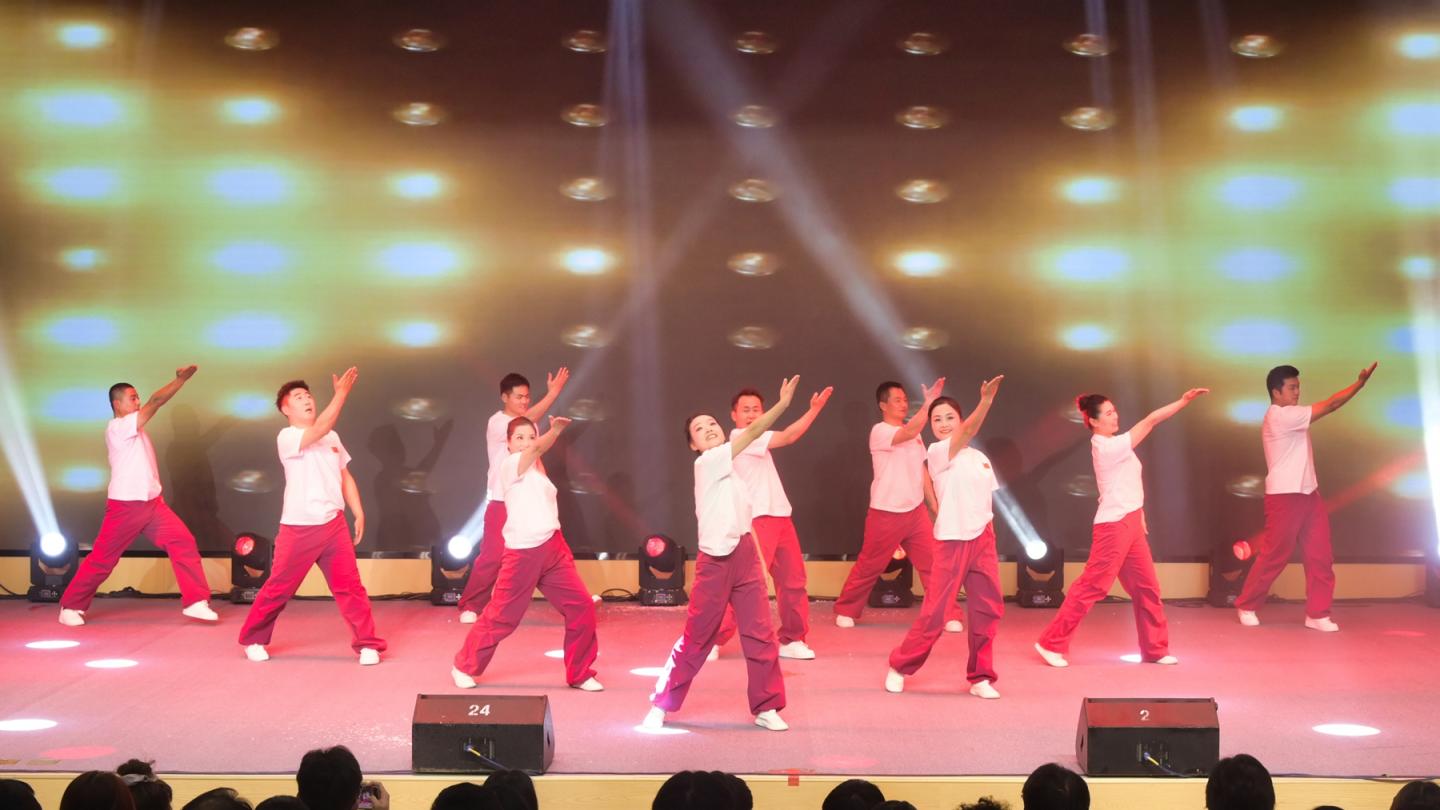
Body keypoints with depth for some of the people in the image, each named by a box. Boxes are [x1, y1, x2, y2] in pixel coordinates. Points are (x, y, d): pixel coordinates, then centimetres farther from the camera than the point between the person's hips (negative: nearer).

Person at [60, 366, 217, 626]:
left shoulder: (134, 428, 18)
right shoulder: (117, 427, -14)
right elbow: (155, 402, -18)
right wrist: (182, 378, -18)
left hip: (152, 503, 8)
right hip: (125, 506, -8)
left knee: (183, 542, -7)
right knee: (102, 558, 2)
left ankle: (195, 601, -8)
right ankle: (71, 606, 19)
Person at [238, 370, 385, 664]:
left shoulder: (332, 438, 12)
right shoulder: (287, 437, -8)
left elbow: (344, 476, 16)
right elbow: (320, 428, -25)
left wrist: (358, 513, 7)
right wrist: (341, 393, -26)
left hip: (334, 524, 4)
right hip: (298, 528, -4)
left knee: (349, 585, 0)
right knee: (278, 589, 6)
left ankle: (367, 643, 5)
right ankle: (253, 639, 24)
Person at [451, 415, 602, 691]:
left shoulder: (537, 467, 20)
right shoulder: (509, 464, -8)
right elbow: (537, 448, -27)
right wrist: (556, 430, -41)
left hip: (554, 548, 7)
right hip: (523, 553, -7)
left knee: (582, 607, 0)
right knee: (500, 617, 2)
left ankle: (580, 674, 12)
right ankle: (465, 667, 23)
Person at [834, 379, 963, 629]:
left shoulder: (913, 433, 10)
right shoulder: (879, 431, -13)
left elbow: (922, 471, 14)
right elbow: (909, 432, -33)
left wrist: (935, 506, 11)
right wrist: (930, 401, -37)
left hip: (916, 511, 6)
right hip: (886, 514, -6)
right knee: (868, 568, 6)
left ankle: (949, 616, 4)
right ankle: (846, 610, 23)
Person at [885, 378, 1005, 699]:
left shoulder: (980, 458, 13)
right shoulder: (937, 452, -7)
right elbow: (968, 431, -25)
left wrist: (989, 536, 9)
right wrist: (986, 401, -39)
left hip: (983, 540, 6)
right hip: (952, 541, -6)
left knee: (988, 608, 4)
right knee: (934, 611, -3)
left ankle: (980, 677, 16)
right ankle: (900, 667, 15)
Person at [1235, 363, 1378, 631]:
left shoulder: (1289, 417, 17)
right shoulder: (1280, 416, -17)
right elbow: (1330, 405, -17)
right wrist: (1360, 383, -14)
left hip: (1307, 494, 9)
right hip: (1285, 497, -9)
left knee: (1320, 556, 3)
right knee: (1274, 556, 1)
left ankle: (1317, 614, 7)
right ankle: (1247, 606, 16)